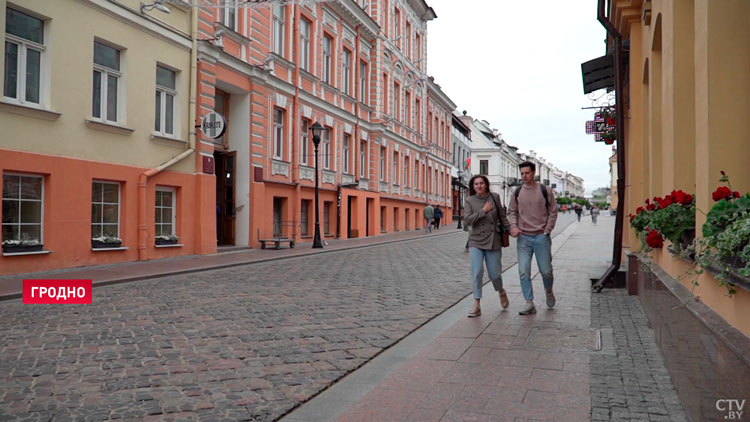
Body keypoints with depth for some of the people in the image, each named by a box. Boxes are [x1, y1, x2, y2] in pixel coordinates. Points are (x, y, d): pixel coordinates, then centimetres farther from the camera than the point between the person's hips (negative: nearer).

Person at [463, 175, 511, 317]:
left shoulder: (495, 197, 3)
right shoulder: (470, 201, -1)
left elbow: (502, 216, 12)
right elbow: (467, 220, -12)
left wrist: (510, 229, 5)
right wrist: (483, 211, -17)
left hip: (494, 241, 1)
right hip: (476, 242, -1)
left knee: (494, 273, 5)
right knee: (477, 272, -11)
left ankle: (501, 292, 39)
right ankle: (477, 306, -4)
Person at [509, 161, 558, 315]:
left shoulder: (545, 190, 0)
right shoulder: (517, 192, 6)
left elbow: (553, 212, 3)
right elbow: (512, 212, 11)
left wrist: (546, 232, -5)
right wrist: (513, 226, -7)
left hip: (541, 237, -1)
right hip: (523, 238, 2)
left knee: (546, 270, 5)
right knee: (524, 272, -5)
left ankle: (549, 292, 35)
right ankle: (529, 303, 2)